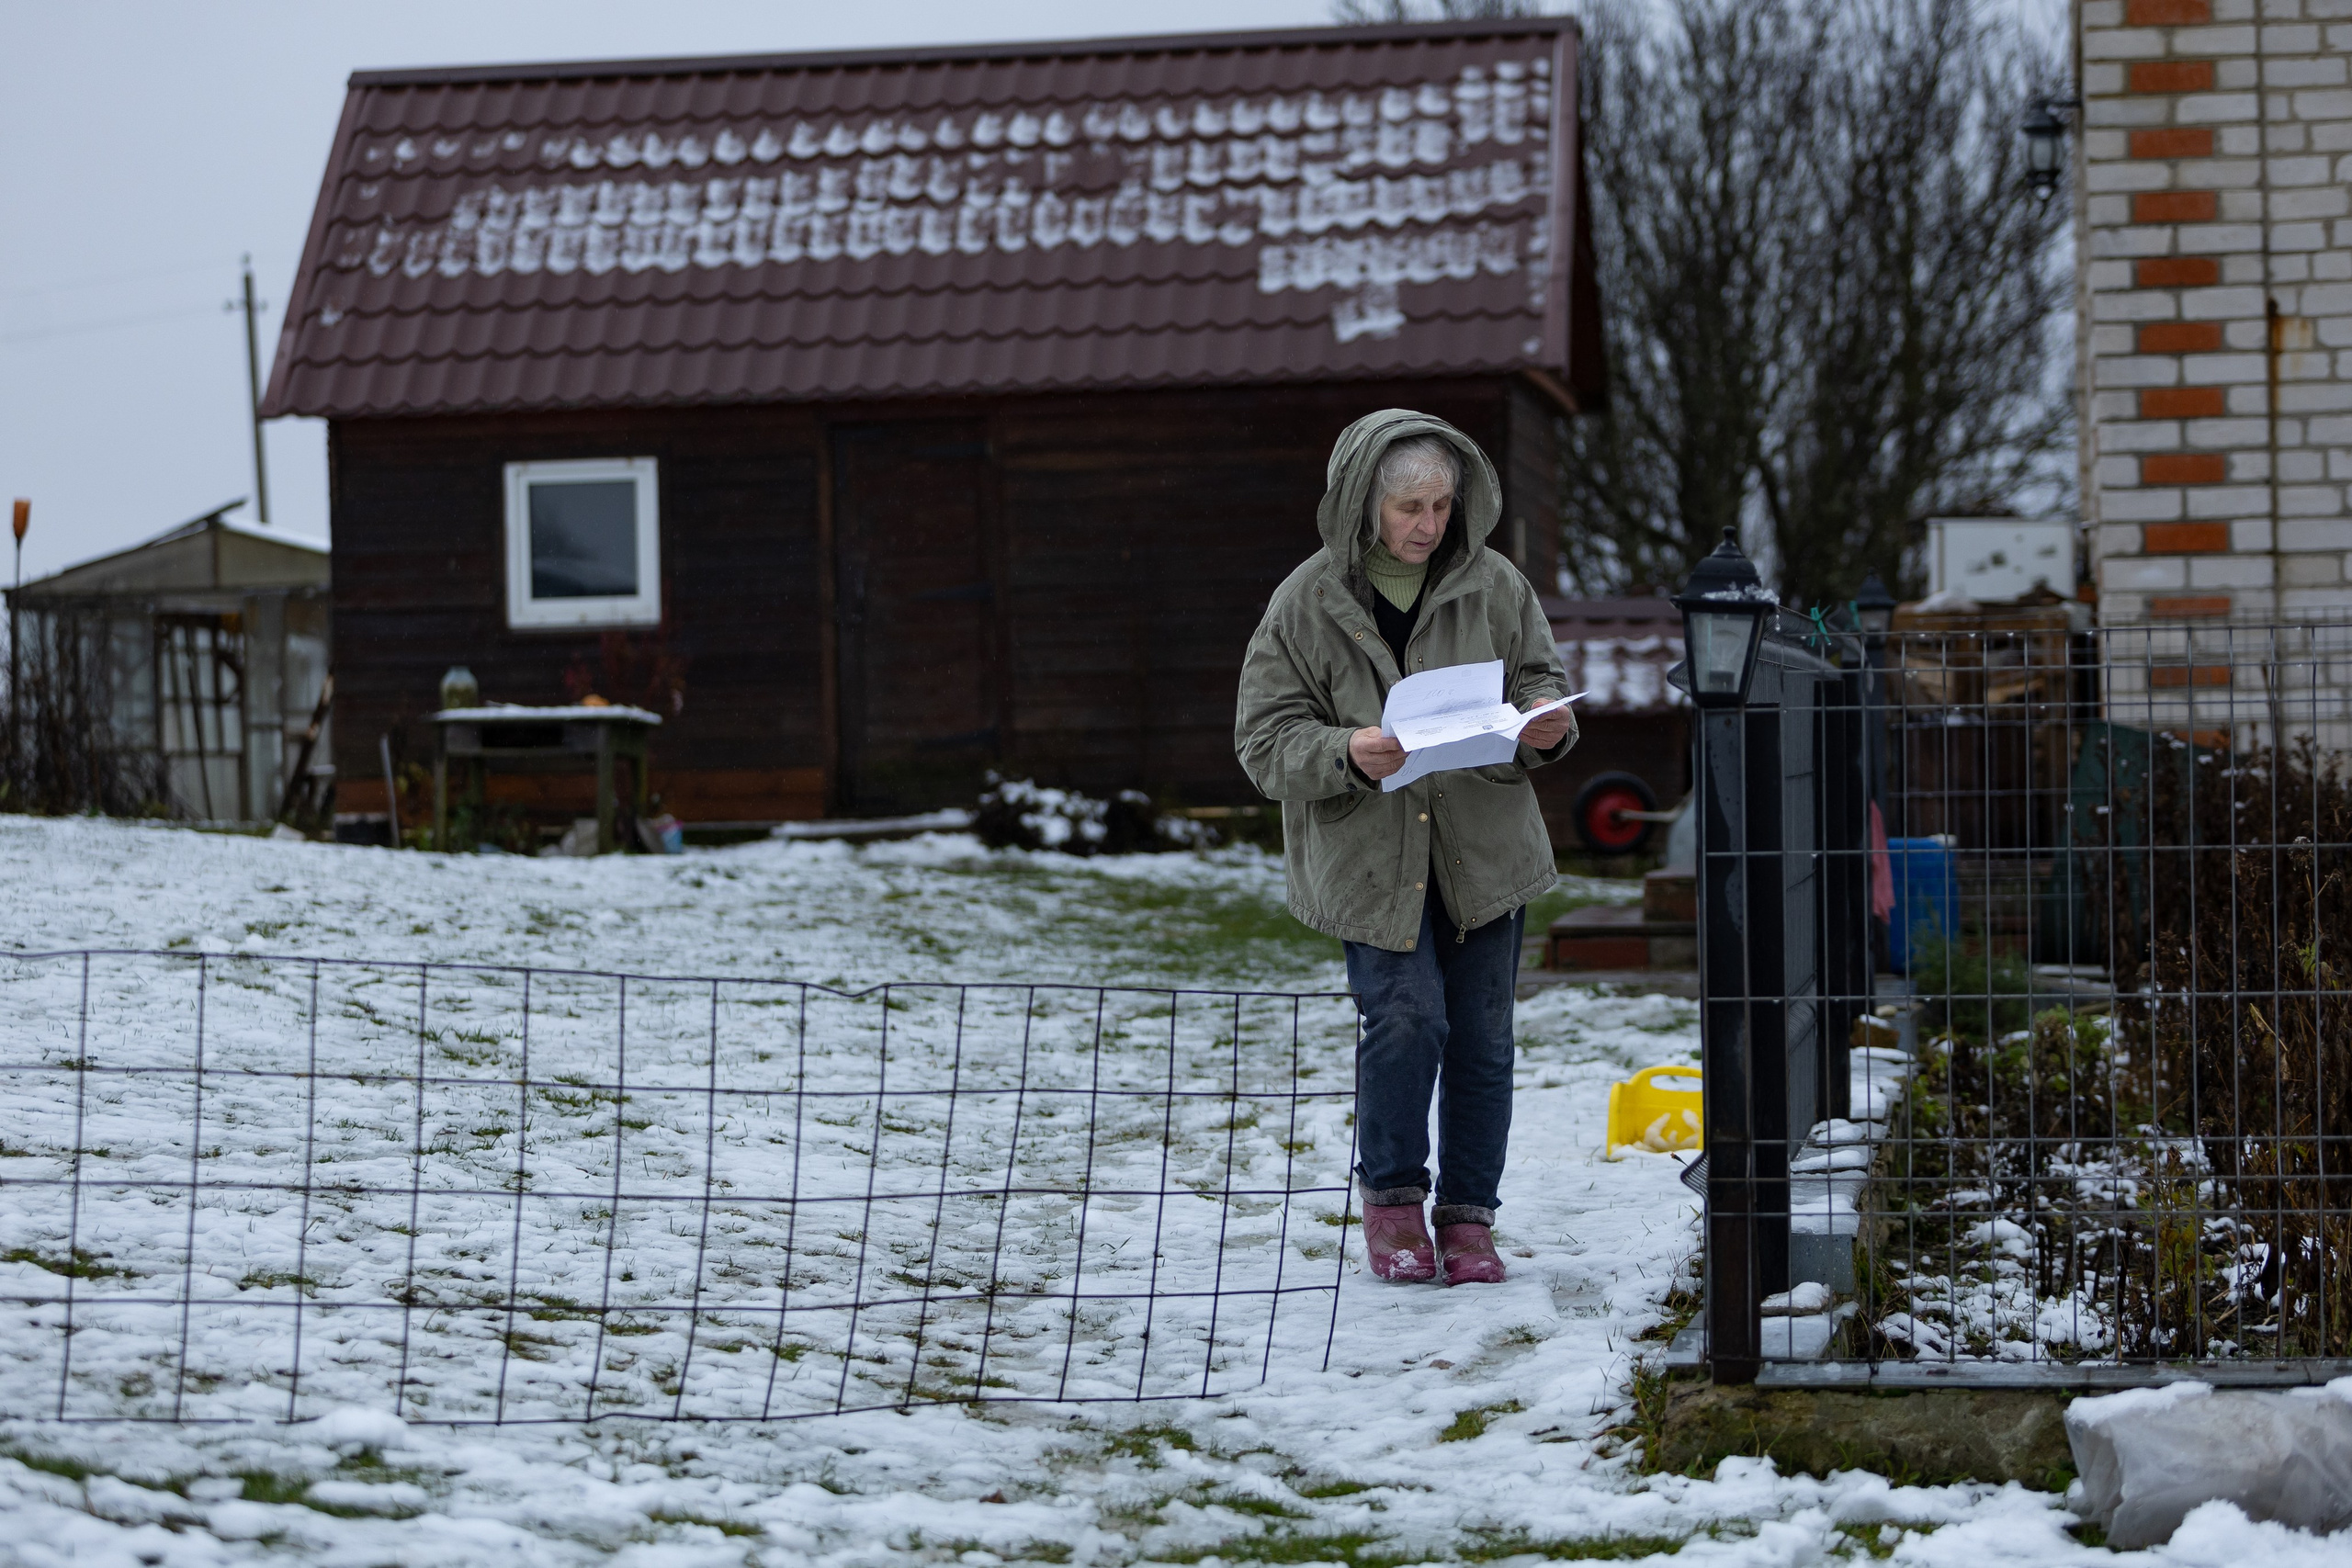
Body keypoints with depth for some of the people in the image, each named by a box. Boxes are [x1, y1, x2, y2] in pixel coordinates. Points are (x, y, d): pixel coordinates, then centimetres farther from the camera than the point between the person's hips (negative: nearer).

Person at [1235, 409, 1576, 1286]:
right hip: (1368, 855, -3)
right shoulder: (1306, 604, -5)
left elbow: (1537, 679, 11)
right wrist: (1345, 754, -25)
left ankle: (1468, 1215, 19)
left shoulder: (1493, 588, 1)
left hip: (1484, 850, 3)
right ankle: (1391, 1196, 7)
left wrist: (1546, 725, -13)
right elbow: (1265, 740, -5)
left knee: (1481, 1036, 4)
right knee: (1405, 1017, -16)